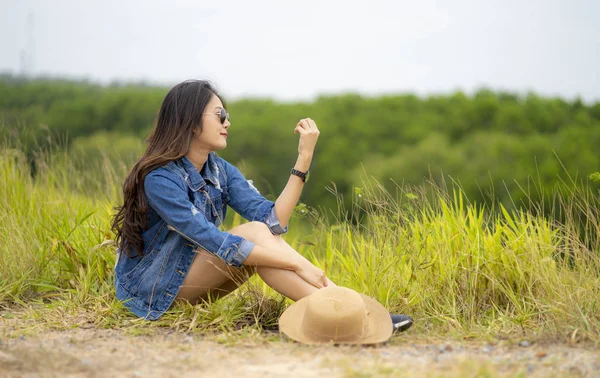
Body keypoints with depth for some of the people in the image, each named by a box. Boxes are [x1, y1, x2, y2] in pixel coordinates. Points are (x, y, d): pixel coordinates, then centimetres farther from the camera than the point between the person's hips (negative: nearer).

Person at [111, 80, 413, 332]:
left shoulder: (221, 171, -1)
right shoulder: (160, 178, -24)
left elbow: (274, 222, -15)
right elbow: (215, 242, -32)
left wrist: (304, 157, -21)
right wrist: (296, 264, -33)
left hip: (193, 274, 6)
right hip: (150, 287, -6)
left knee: (263, 233, -23)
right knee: (253, 233, -27)